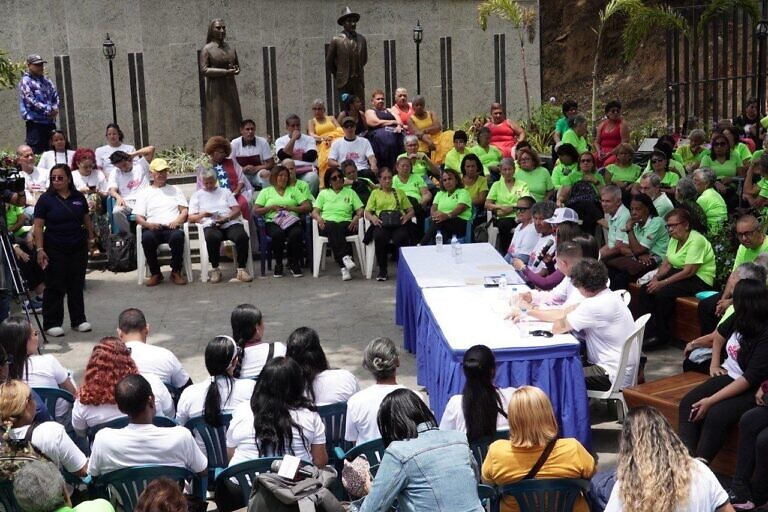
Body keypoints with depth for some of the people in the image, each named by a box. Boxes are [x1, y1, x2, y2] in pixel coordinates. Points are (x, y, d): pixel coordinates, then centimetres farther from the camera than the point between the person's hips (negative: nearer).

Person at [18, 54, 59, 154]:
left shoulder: (46, 81, 16)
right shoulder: (25, 81, -5)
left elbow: (55, 96, 15)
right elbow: (31, 101, -15)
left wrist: (55, 109, -6)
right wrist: (49, 110, -15)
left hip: (50, 122, 7)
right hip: (35, 122, -7)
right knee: (35, 153, -8)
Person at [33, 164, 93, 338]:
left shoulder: (79, 197, 4)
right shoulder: (46, 199, -6)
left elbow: (86, 219, 15)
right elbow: (38, 226, -7)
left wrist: (91, 238, 12)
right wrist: (40, 249, -13)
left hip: (78, 248, 3)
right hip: (55, 249, -3)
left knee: (77, 285, 10)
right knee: (55, 287, 0)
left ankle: (79, 320, 20)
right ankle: (52, 324, 7)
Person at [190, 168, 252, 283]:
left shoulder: (225, 192, 24)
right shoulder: (197, 195, 22)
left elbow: (237, 210, 13)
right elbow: (191, 217, 13)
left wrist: (226, 218, -7)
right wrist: (202, 215, -9)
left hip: (230, 223, 2)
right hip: (211, 225, -1)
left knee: (242, 237, -32)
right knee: (212, 238, -39)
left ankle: (242, 269, -24)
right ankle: (215, 269, -22)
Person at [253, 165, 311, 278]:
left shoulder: (293, 190, 23)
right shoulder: (266, 191, 19)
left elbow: (308, 206, 12)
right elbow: (255, 211, 10)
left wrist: (292, 208, -2)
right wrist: (271, 208, -3)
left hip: (292, 221, 1)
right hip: (273, 222, -1)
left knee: (296, 234, -35)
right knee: (278, 234, -38)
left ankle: (294, 263, -12)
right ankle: (278, 264, -14)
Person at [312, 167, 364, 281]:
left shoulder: (350, 192, 23)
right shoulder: (324, 193, 24)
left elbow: (360, 210, 13)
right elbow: (314, 212, 14)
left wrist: (356, 217, -10)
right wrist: (319, 218, -10)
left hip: (345, 223, 0)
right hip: (327, 223, 0)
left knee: (339, 228, -37)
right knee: (333, 227, -37)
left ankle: (343, 267, -50)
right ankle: (346, 257, -53)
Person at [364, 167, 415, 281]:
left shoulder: (400, 192, 28)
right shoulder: (375, 193, 25)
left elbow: (411, 210, 21)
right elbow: (367, 212, 15)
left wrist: (407, 216, -3)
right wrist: (372, 217, -9)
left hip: (399, 223, 0)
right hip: (381, 223, 0)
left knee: (401, 237, -36)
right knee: (379, 237, -36)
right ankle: (382, 269, -19)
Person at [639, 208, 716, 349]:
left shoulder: (696, 240, -19)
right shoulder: (674, 239, 9)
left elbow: (689, 271, -24)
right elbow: (667, 263, 9)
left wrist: (663, 283, -24)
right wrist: (656, 278, -11)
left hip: (699, 280, -9)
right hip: (678, 273, 9)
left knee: (663, 293, -28)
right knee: (645, 289, -9)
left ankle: (661, 335, -12)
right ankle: (650, 331, -9)